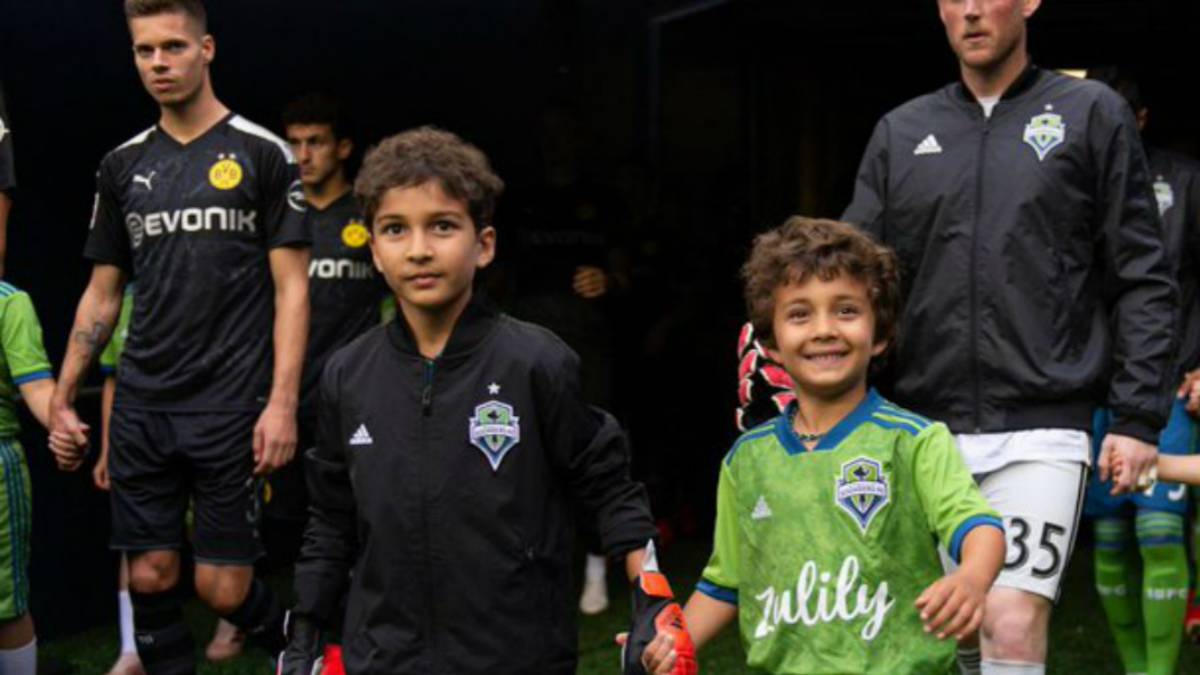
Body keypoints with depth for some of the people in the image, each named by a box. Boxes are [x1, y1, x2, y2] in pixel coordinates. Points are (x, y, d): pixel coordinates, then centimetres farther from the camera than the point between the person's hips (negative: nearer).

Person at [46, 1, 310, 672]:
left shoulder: (262, 152, -1)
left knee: (224, 588, -2)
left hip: (231, 408, -4)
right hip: (142, 409, 4)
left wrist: (283, 402, -12)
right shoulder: (124, 164, 11)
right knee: (150, 578, 3)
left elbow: (291, 286, -4)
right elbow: (103, 294, 16)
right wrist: (62, 399, 11)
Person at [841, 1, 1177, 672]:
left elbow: (1144, 281, 3)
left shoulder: (1093, 114, 5)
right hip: (926, 429, 4)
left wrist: (1138, 416, -5)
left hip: (1041, 427, -3)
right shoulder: (901, 133, 13)